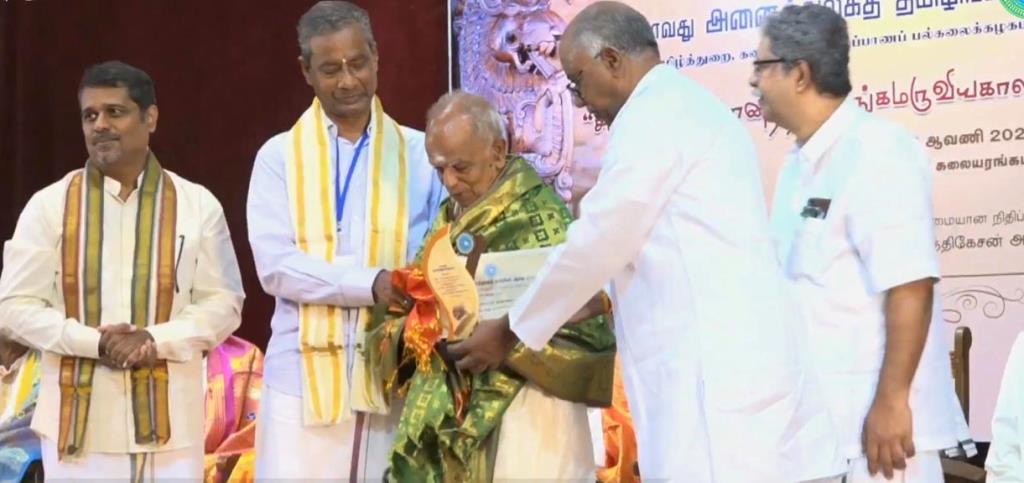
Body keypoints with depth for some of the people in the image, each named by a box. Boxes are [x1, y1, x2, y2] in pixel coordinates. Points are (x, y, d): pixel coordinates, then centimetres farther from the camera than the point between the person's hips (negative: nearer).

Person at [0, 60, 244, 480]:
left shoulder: (197, 205, 5)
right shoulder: (49, 206, 2)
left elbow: (223, 303, 4)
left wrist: (156, 340, -15)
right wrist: (94, 342, -15)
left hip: (169, 417, 1)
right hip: (79, 418, -1)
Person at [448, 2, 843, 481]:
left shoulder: (652, 115, -7)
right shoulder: (696, 107, 23)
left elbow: (596, 245, -6)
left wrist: (509, 331, 4)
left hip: (715, 371, -10)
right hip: (737, 362, 10)